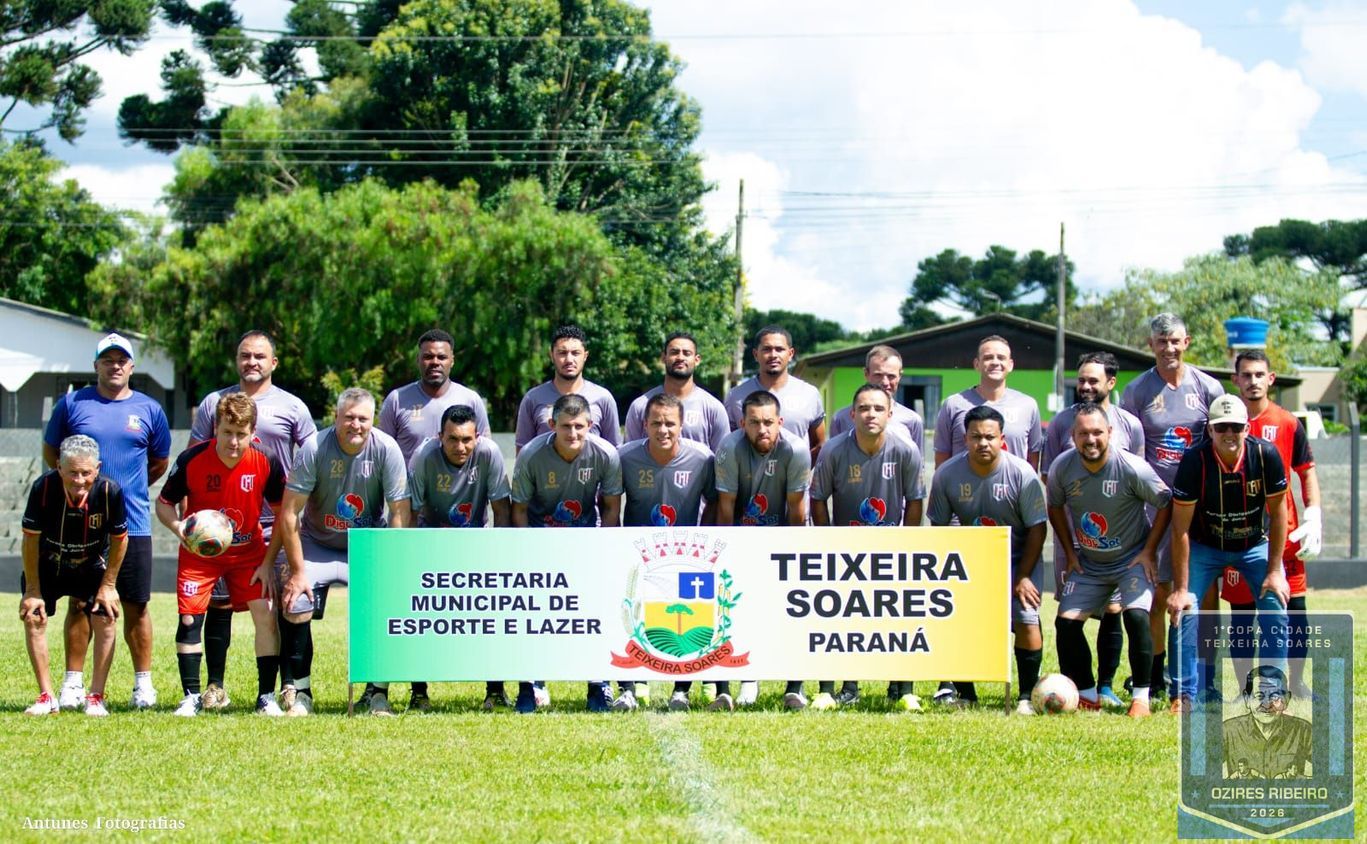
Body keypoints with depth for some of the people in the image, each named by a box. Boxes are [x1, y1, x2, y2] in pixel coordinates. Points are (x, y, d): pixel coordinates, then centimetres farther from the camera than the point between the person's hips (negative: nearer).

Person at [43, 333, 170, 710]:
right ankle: (73, 683, 8)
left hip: (133, 522, 0)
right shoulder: (72, 404, 5)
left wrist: (127, 488, 9)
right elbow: (51, 452, 14)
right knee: (80, 603, 3)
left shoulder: (148, 409, 7)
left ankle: (143, 683, 10)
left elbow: (159, 463, 18)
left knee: (136, 605, 2)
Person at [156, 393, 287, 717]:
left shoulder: (267, 464, -17)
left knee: (265, 614, -10)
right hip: (199, 552, -1)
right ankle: (191, 698, 4)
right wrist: (178, 526, -29)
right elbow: (164, 503, -7)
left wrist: (268, 562, -9)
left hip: (248, 551, 1)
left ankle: (267, 696, 1)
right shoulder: (191, 460, -20)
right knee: (189, 617, -9)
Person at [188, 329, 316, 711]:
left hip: (276, 525, -1)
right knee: (219, 603, 2)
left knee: (284, 602, -2)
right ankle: (215, 686, 9)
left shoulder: (292, 407, 6)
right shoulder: (214, 403, 9)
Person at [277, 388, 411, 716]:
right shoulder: (314, 448, -20)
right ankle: (297, 691, -4)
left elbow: (400, 513, -13)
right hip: (318, 544, 0)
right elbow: (289, 513, -15)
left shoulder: (386, 449, -17)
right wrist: (297, 571, -17)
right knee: (295, 604, -18)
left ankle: (378, 692, -4)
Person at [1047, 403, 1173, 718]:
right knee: (1066, 622, -8)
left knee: (1136, 616, -25)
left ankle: (1141, 697, -14)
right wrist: (1070, 553, 5)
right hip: (1087, 563, 4)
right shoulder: (1062, 468, -11)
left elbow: (1166, 504, -9)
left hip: (1132, 560, -4)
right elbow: (1055, 508, 9)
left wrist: (1148, 552, -10)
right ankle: (1087, 695, 8)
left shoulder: (1132, 468, -22)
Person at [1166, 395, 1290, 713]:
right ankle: (1183, 693, -5)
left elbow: (1278, 511, -11)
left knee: (1275, 604, -14)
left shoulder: (1266, 455, -23)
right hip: (1205, 546, -1)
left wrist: (1274, 571, -13)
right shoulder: (1194, 462, -26)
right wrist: (1181, 589, -23)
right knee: (1184, 609, -16)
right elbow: (1181, 529, -22)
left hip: (1255, 544, 1)